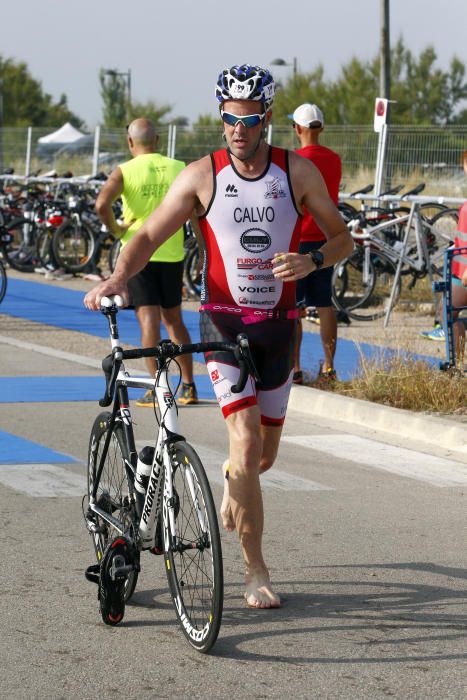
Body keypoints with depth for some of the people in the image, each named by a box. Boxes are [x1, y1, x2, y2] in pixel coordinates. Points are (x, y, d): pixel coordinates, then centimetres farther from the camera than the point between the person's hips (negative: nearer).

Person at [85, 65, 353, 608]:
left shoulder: (298, 172, -1)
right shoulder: (202, 176, -6)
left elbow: (342, 238, 4)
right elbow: (148, 235, -5)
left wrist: (312, 262, -18)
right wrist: (118, 278, -24)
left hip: (278, 323, 3)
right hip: (224, 321, -3)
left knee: (264, 454, 12)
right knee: (246, 441, -18)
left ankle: (233, 482, 51)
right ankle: (256, 573, -9)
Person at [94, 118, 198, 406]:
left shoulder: (125, 171, -6)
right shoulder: (178, 168, 3)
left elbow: (102, 204, -21)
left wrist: (116, 229, -6)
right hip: (172, 252, 3)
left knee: (149, 319, -2)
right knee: (174, 319, 16)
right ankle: (189, 386, 17)